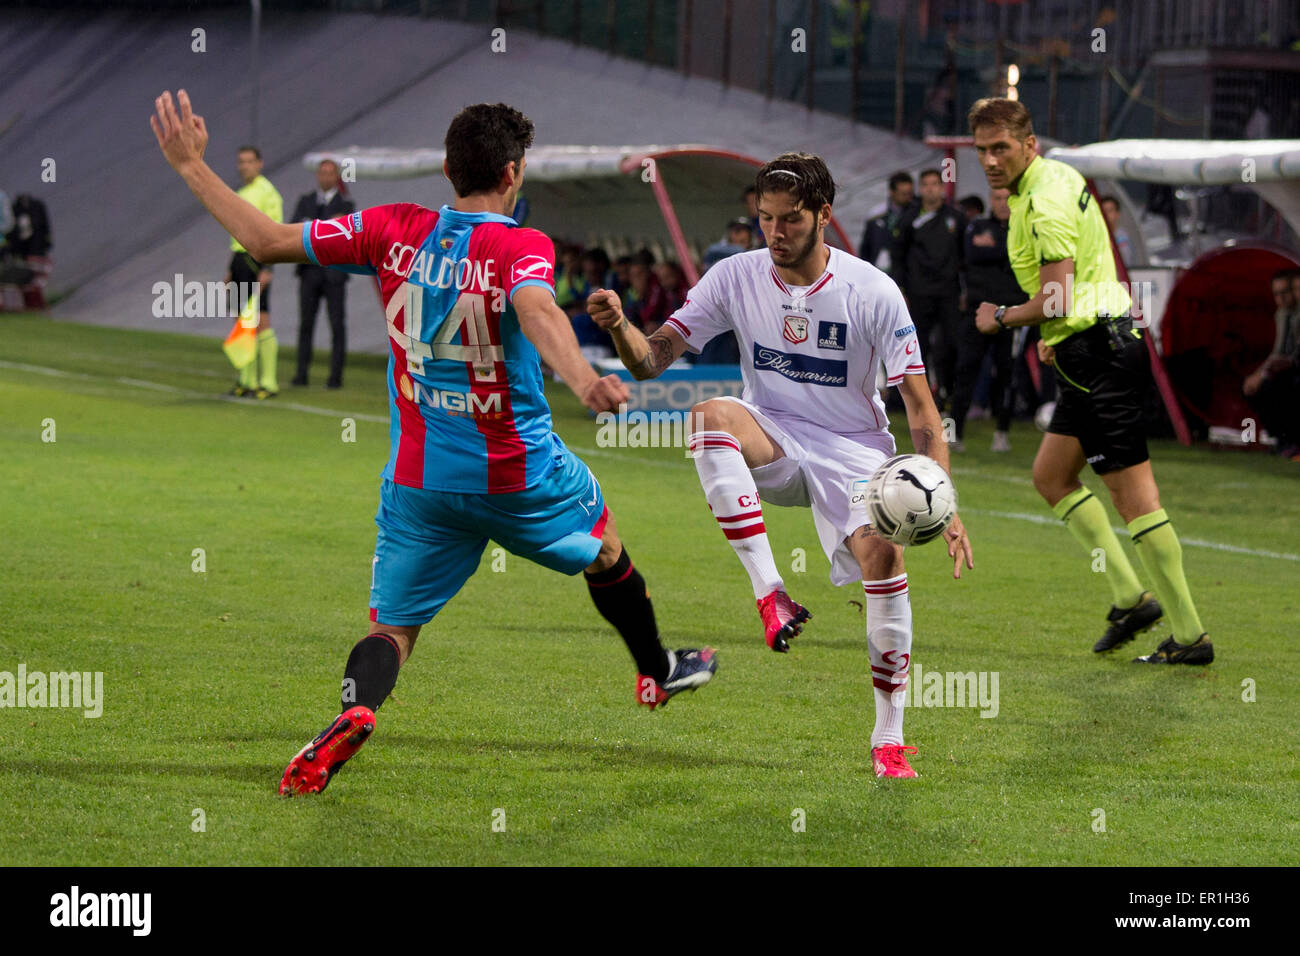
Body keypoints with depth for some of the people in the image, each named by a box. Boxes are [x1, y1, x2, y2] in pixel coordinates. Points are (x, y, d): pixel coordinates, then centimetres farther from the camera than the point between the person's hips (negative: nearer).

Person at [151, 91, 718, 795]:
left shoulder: (392, 232, -3)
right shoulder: (522, 247, -14)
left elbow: (267, 240, -2)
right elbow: (534, 311, -37)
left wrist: (191, 166, 8)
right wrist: (583, 382, -55)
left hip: (419, 482, 2)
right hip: (520, 473, -2)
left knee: (391, 628, 5)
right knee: (604, 547, 28)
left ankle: (355, 710, -28)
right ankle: (657, 673, 49)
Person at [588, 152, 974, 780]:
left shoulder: (872, 292, -12)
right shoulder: (736, 278, -5)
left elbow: (920, 405, -12)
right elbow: (651, 360, -6)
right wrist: (620, 327, -31)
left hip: (854, 452, -2)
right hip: (772, 444, 2)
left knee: (882, 557, -28)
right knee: (709, 415, -32)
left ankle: (889, 738, -12)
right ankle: (769, 593, -34)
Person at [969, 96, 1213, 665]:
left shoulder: (1045, 200, -18)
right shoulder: (1055, 178, 14)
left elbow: (1056, 301, -24)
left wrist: (999, 318, -6)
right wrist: (1058, 336, 22)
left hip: (1099, 355, -11)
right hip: (1093, 345, 11)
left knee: (1132, 493, -9)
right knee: (1051, 476, 16)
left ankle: (1190, 635, -7)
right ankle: (1130, 597, 14)